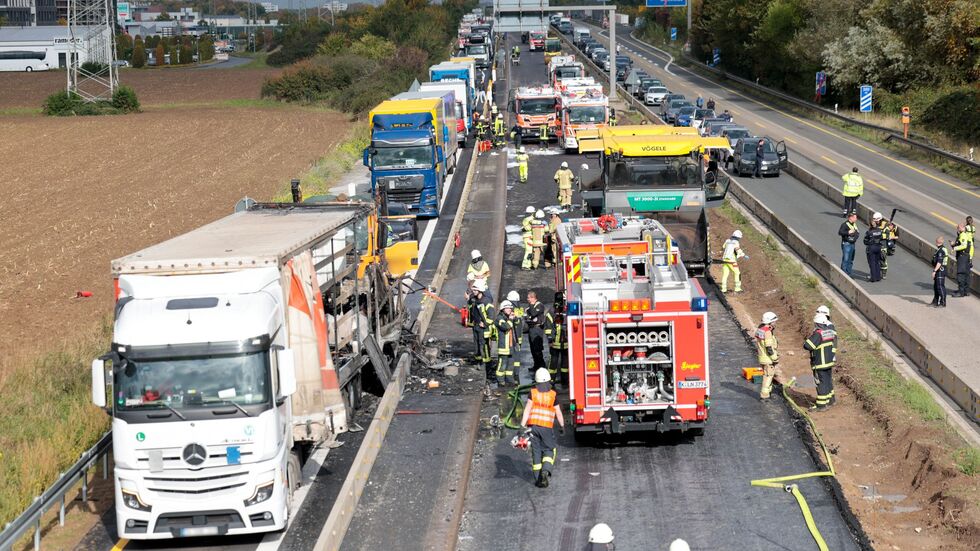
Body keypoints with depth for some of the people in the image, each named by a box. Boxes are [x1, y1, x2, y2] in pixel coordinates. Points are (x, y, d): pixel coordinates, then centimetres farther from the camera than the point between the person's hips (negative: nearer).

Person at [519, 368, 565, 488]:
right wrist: (562, 426, 17)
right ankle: (545, 471, -12)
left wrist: (522, 426, -9)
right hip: (547, 427, -1)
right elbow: (558, 413, 3)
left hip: (533, 425, 1)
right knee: (549, 450, 12)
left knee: (536, 451, 9)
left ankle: (539, 479, 9)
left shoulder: (533, 393, -2)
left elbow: (527, 410, -8)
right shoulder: (553, 395, -3)